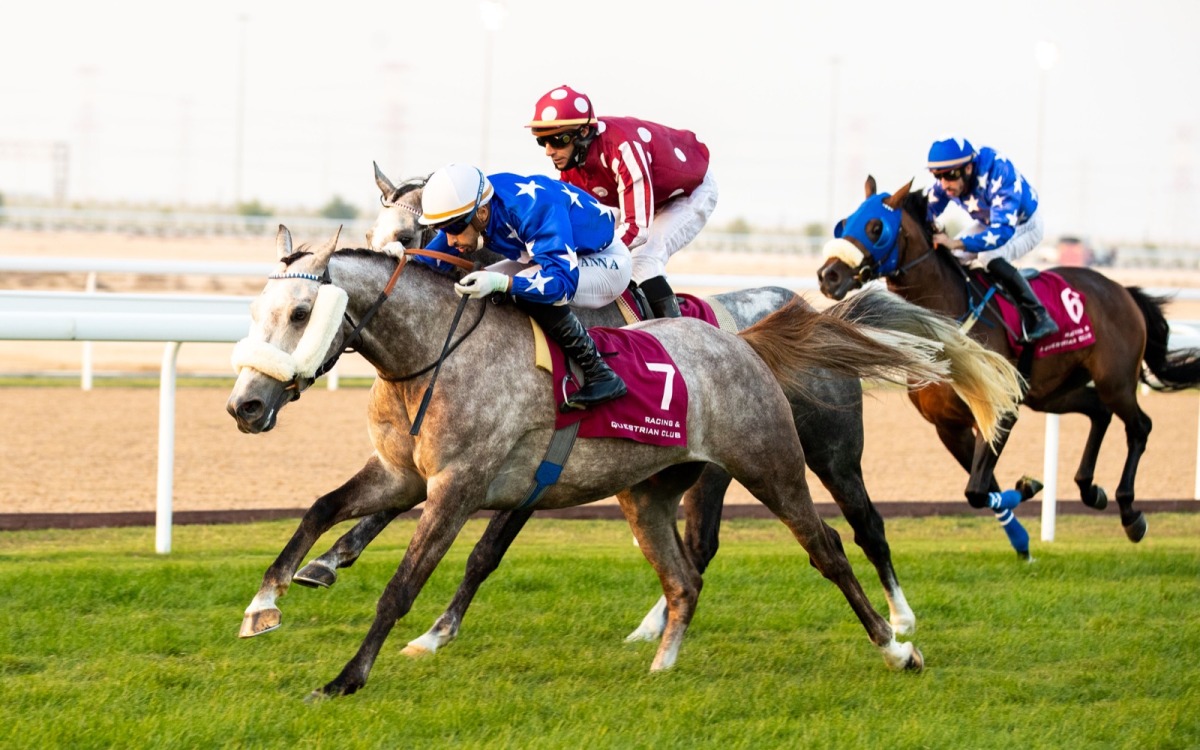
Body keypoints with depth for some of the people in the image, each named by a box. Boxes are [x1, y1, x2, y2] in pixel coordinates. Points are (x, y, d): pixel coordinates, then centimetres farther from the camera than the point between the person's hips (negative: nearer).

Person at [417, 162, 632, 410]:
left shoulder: (534, 208, -37)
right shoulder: (465, 208, -15)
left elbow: (563, 280, -43)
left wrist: (500, 282, -54)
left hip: (607, 261, -9)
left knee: (524, 289, -33)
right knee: (474, 287, -1)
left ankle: (600, 374, -23)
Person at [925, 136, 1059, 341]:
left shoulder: (1000, 176, -42)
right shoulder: (946, 182, -22)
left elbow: (1002, 231, -49)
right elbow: (927, 211, -9)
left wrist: (956, 243, -58)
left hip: (1025, 225, -7)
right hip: (988, 222, 7)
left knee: (991, 258, -33)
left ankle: (1037, 317, -25)